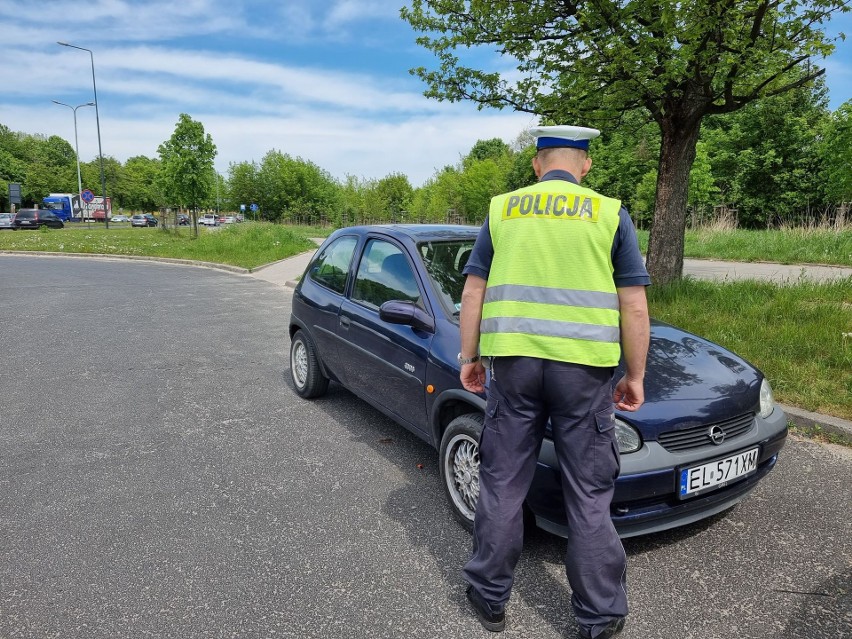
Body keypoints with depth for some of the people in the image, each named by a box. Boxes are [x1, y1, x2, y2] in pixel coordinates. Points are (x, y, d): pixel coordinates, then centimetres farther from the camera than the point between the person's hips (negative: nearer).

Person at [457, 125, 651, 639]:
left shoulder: (502, 210, 9)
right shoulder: (610, 214, 4)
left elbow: (473, 295, 7)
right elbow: (634, 308, 1)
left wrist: (469, 357, 15)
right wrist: (636, 376, 9)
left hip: (512, 361, 2)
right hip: (584, 366, -1)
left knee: (502, 485, 14)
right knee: (590, 496, 11)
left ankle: (490, 597, 30)